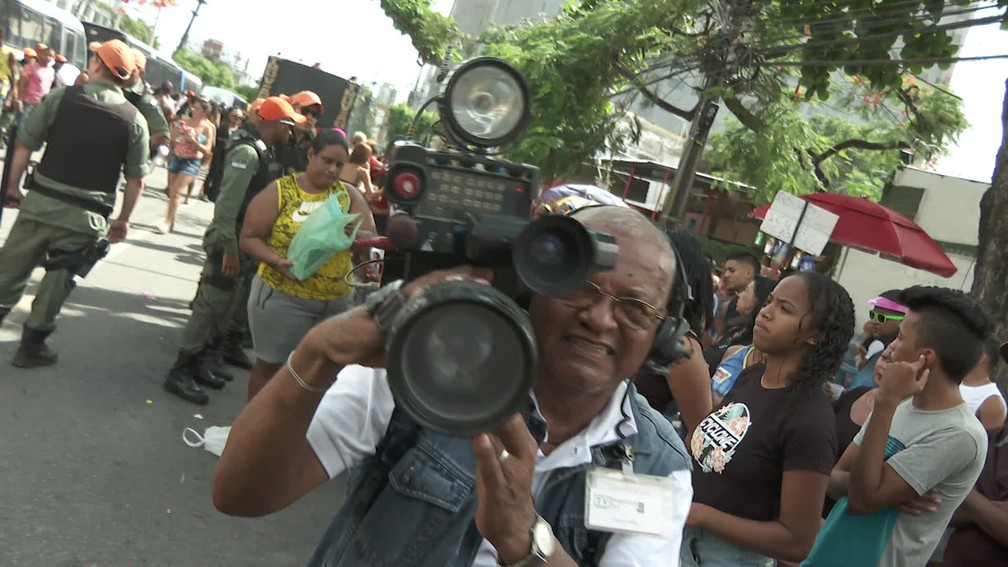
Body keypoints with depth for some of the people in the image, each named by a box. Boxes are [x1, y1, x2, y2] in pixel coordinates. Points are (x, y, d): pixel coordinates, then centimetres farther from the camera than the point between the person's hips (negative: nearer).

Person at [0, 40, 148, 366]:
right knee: (56, 283, 12)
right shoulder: (134, 120, -3)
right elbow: (136, 180, -2)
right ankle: (31, 346, 23)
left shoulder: (61, 97, -3)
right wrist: (123, 220, 9)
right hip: (87, 217, 0)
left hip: (41, 202, 1)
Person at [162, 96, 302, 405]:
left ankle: (195, 362, 28)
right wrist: (229, 248, -26)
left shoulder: (260, 151, 12)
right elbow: (227, 203, -25)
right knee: (210, 306, -3)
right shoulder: (247, 152, -19)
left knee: (225, 307, 16)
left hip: (243, 242, 10)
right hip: (229, 243, -10)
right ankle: (180, 372, 7)